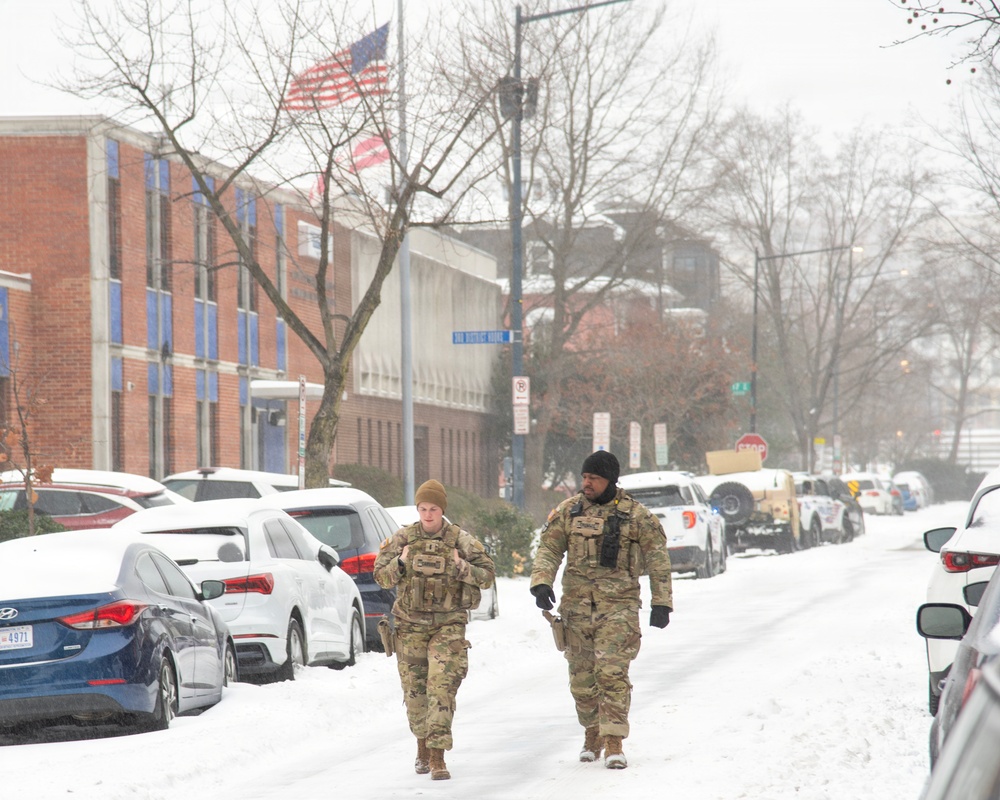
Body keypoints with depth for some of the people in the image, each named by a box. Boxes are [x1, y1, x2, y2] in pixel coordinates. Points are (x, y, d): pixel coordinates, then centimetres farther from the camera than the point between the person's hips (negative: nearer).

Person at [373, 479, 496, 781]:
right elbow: (381, 577, 6)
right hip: (410, 626, 2)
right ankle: (422, 748, 30)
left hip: (448, 626, -2)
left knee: (442, 687, -14)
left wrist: (462, 568, -19)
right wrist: (400, 563, -14)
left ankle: (437, 756, -15)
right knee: (415, 690, 8)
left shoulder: (461, 540, -3)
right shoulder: (402, 539, 2)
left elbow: (487, 576, -2)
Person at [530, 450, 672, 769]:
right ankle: (592, 733, 27)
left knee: (612, 673, -14)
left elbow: (657, 560, 5)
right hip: (577, 606, 3)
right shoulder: (568, 511, 7)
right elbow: (548, 549, 5)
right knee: (581, 677, 7)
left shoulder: (636, 516, 1)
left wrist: (662, 603, 1)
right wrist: (542, 583, -12)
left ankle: (613, 743, -13)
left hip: (619, 605, -3)